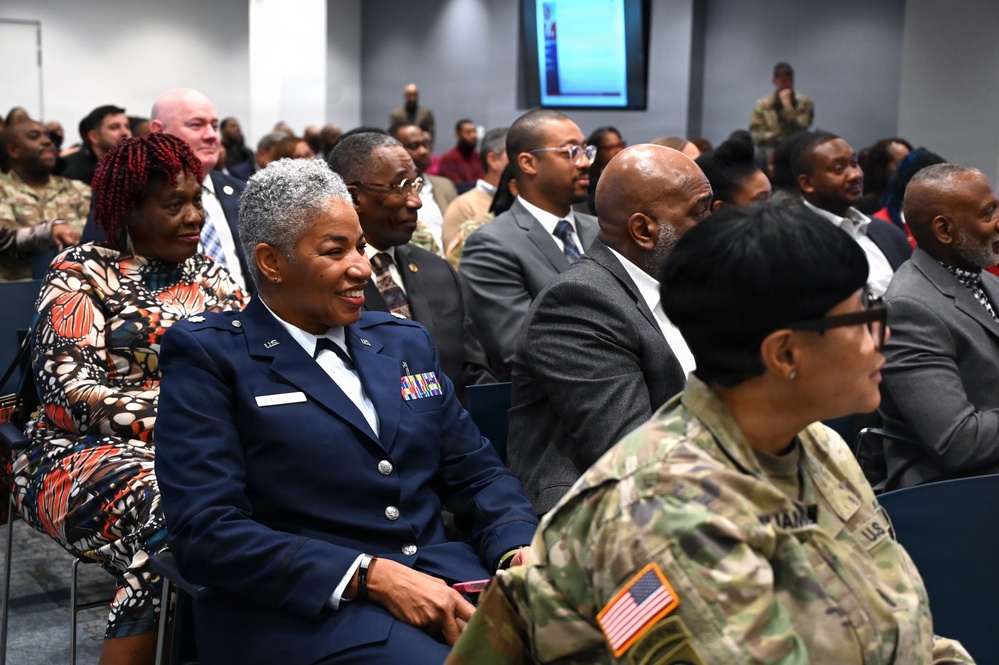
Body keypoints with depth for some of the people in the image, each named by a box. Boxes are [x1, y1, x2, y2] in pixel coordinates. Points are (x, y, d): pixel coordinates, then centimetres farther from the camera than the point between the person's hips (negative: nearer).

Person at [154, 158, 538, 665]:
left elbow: (477, 472, 17)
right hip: (304, 609, -5)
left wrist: (520, 550, -4)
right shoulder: (208, 356, 0)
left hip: (445, 582, 6)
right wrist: (372, 576, -17)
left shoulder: (405, 341, 17)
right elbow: (206, 531, -9)